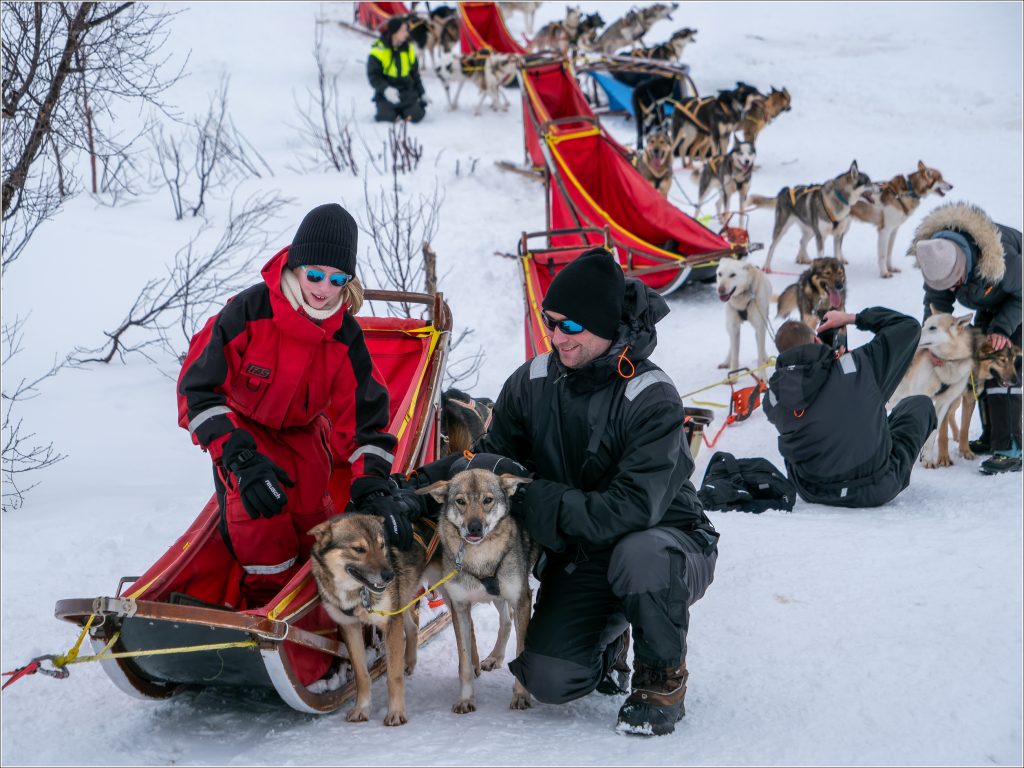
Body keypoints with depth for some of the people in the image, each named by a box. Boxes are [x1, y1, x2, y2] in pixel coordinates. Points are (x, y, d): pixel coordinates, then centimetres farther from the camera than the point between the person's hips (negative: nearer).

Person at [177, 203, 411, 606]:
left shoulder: (345, 337, -18)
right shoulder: (250, 310, -31)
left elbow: (365, 415, -13)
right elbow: (198, 386, -31)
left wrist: (373, 486, -30)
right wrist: (241, 459, -41)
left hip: (303, 429, 3)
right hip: (242, 425, -3)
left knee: (314, 516, -5)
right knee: (259, 510, -22)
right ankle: (267, 601, -2)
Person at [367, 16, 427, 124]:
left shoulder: (408, 49, 6)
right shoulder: (379, 50, -10)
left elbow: (415, 74, 17)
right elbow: (373, 76, -11)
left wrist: (422, 94, 15)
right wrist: (386, 89, -27)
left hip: (407, 92, 4)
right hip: (387, 94, -4)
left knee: (416, 116, -18)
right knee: (388, 117, -24)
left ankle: (401, 110, 16)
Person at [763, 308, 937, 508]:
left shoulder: (773, 399, -11)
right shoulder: (858, 364, -16)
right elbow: (909, 326, -2)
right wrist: (852, 318, 5)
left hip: (814, 495, 2)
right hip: (878, 490, -2)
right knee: (920, 405, 22)